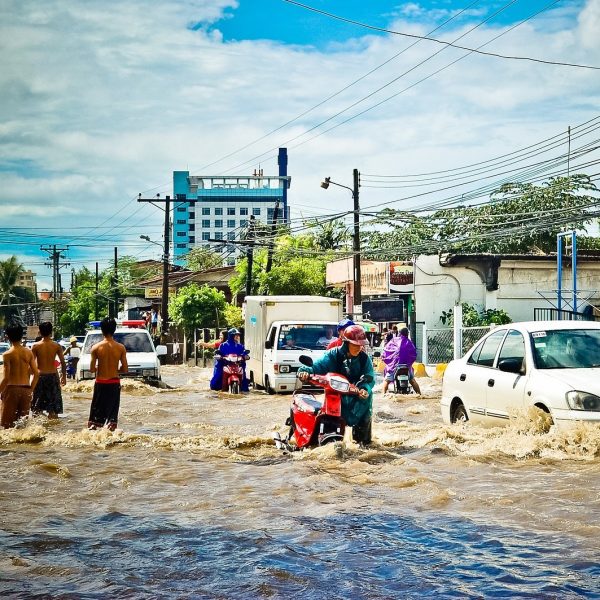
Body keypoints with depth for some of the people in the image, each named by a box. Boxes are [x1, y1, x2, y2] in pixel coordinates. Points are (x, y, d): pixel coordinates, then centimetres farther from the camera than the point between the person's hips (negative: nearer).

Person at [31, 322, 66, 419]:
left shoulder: (36, 346, -5)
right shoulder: (57, 346, -4)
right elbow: (63, 362, -2)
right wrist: (64, 376, 10)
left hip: (40, 375, 0)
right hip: (53, 375, 0)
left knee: (37, 408, 9)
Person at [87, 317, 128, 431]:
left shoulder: (96, 347, -9)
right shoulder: (120, 348, -6)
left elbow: (92, 369, -8)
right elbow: (125, 369, -4)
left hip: (100, 383, -1)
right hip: (115, 383, 1)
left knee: (96, 413, 10)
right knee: (112, 413, 8)